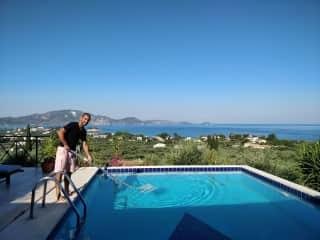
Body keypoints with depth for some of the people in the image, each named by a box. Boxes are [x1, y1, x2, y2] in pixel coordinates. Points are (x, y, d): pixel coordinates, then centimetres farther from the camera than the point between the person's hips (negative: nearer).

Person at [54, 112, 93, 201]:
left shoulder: (83, 131, 9)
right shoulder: (72, 125, -13)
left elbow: (84, 144, 10)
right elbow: (60, 132, -21)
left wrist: (89, 156, 3)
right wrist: (65, 144, -21)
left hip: (72, 151, 8)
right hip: (63, 149, -7)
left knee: (69, 171, 12)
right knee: (59, 171, -6)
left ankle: (66, 190, 24)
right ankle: (58, 194, -4)